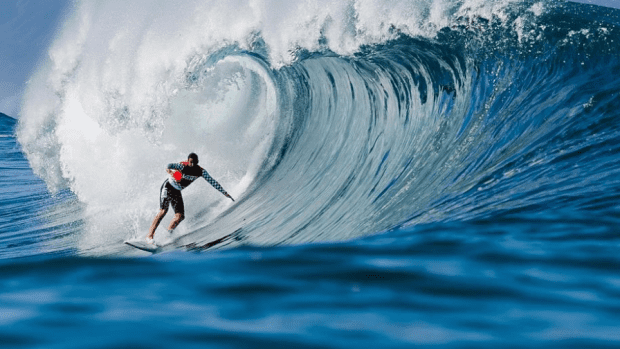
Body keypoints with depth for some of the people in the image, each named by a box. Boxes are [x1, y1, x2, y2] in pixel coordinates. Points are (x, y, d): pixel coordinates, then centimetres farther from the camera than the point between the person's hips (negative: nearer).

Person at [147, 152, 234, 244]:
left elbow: (212, 182, -7)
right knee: (163, 211, -21)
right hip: (167, 187, -5)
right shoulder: (182, 166, -25)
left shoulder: (201, 171, -11)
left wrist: (224, 193, -9)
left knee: (180, 216, -9)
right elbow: (170, 166, -42)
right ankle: (150, 235, -19)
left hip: (177, 192, 5)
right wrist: (169, 171, -64)